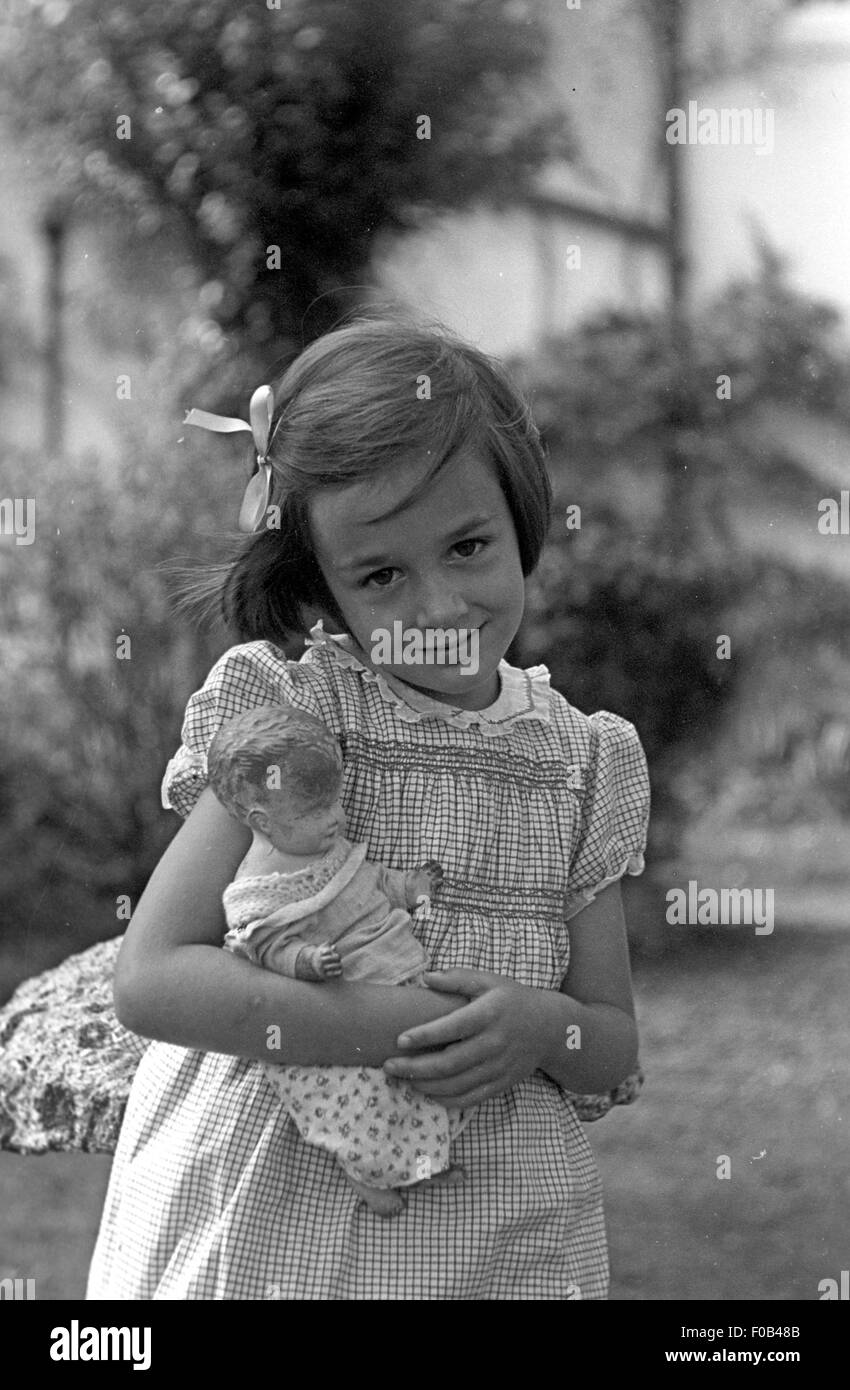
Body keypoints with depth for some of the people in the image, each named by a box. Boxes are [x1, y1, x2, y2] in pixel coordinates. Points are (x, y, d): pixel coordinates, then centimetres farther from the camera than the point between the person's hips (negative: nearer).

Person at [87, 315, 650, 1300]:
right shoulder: (286, 708, -8)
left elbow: (614, 1046, 8)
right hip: (270, 1222, -3)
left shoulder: (584, 759, 2)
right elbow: (152, 977, -16)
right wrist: (399, 1029, -22)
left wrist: (546, 1027, -16)